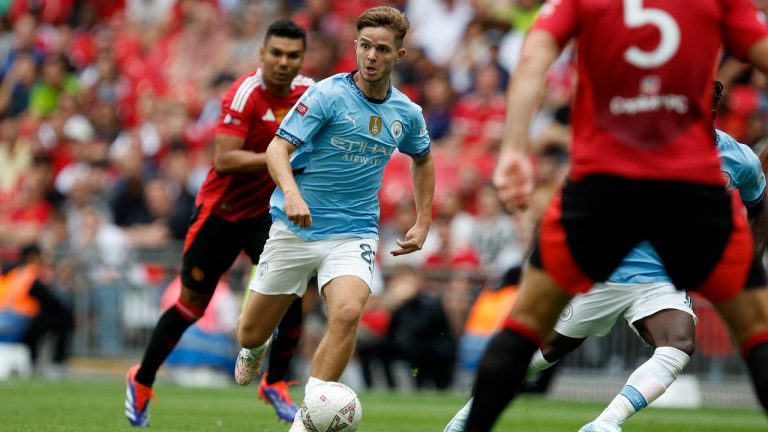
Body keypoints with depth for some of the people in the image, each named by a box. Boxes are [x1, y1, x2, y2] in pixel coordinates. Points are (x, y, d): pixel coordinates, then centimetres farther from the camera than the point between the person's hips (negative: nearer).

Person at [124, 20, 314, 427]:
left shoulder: (308, 92, -3)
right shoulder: (245, 93, -23)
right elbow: (223, 161, -32)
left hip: (266, 210, 4)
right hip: (220, 211, -4)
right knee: (192, 305, 5)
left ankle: (275, 382, 4)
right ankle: (142, 381, 27)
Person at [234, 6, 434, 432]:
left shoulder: (407, 113, 3)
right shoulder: (328, 94, -12)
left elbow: (423, 160, 24)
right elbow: (278, 148, -19)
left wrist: (423, 222, 18)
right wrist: (291, 193, -38)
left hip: (353, 233, 2)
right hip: (295, 229, -2)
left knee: (347, 312, -28)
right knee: (251, 333, 6)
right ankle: (254, 352, 47)